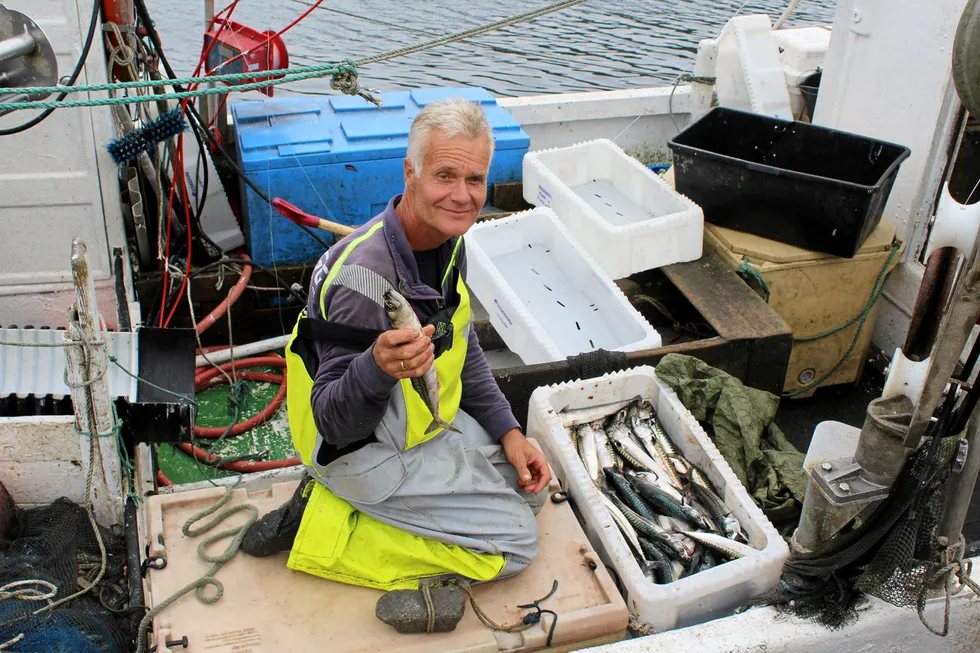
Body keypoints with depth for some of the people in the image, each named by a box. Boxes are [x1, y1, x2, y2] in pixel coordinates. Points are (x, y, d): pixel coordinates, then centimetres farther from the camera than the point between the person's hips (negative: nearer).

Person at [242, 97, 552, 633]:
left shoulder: (448, 241, -5)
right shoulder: (360, 278, -34)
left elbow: (463, 349, 11)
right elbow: (334, 422, -29)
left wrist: (508, 432, 5)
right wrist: (379, 368, -50)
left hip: (429, 421, 9)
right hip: (368, 450, -8)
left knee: (530, 487, 17)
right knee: (514, 540, -6)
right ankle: (325, 528, -1)